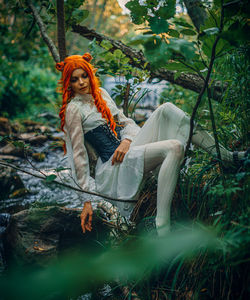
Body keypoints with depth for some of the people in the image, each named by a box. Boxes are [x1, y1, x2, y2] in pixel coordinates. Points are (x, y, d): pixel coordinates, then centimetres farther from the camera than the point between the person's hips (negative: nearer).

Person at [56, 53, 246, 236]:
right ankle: (162, 230, -38)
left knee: (166, 109, -15)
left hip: (129, 148, 7)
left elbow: (126, 121, 15)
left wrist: (127, 140, -9)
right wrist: (87, 200, -13)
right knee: (174, 147, -31)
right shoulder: (73, 109, -6)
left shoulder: (101, 93, 15)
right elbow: (79, 155, -10)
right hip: (113, 166, -7)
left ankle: (225, 155, -11)